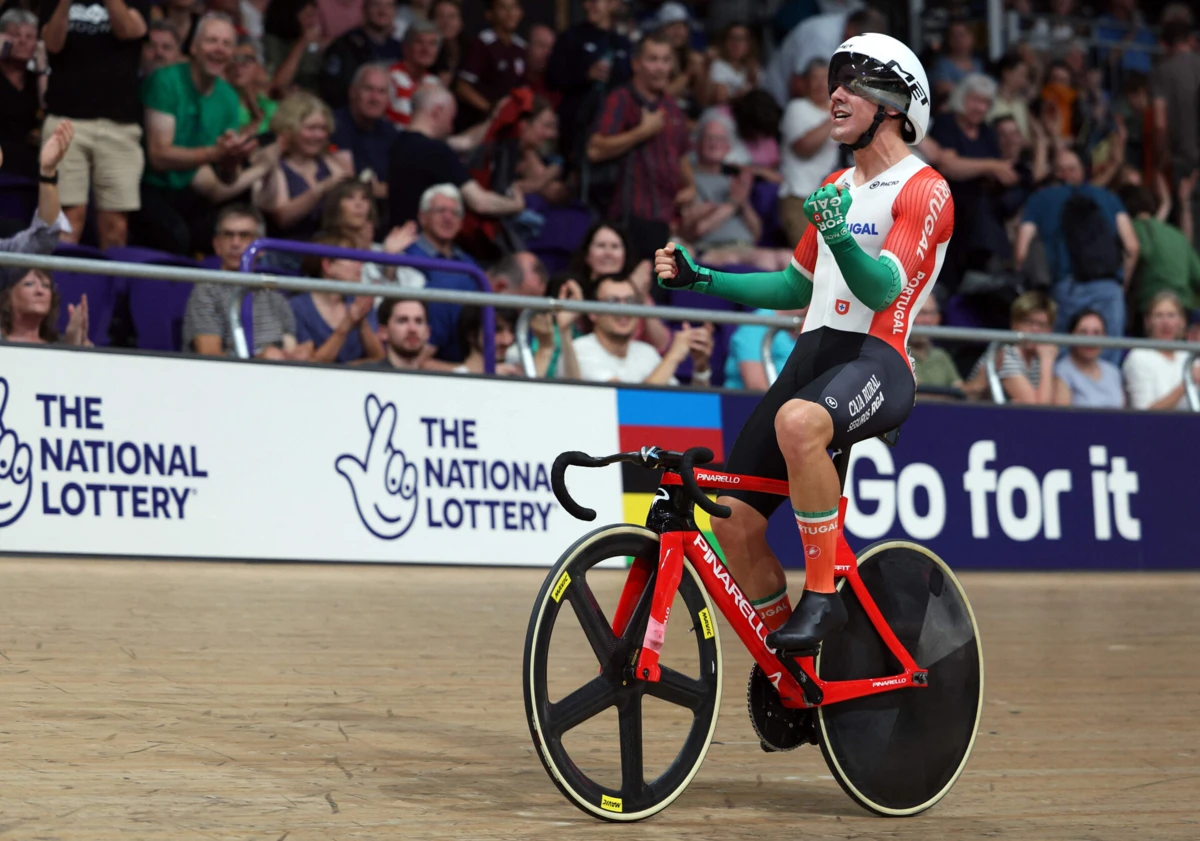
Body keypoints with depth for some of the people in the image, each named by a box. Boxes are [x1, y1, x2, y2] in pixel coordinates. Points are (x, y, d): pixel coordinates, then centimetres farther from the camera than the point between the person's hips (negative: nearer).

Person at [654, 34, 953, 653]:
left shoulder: (924, 190, -2)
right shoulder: (836, 188, 25)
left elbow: (882, 289, -15)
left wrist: (840, 235, -34)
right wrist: (700, 278, 22)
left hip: (875, 359, -8)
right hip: (812, 353, 8)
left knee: (798, 422, -41)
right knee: (734, 518, -5)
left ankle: (823, 596, -28)